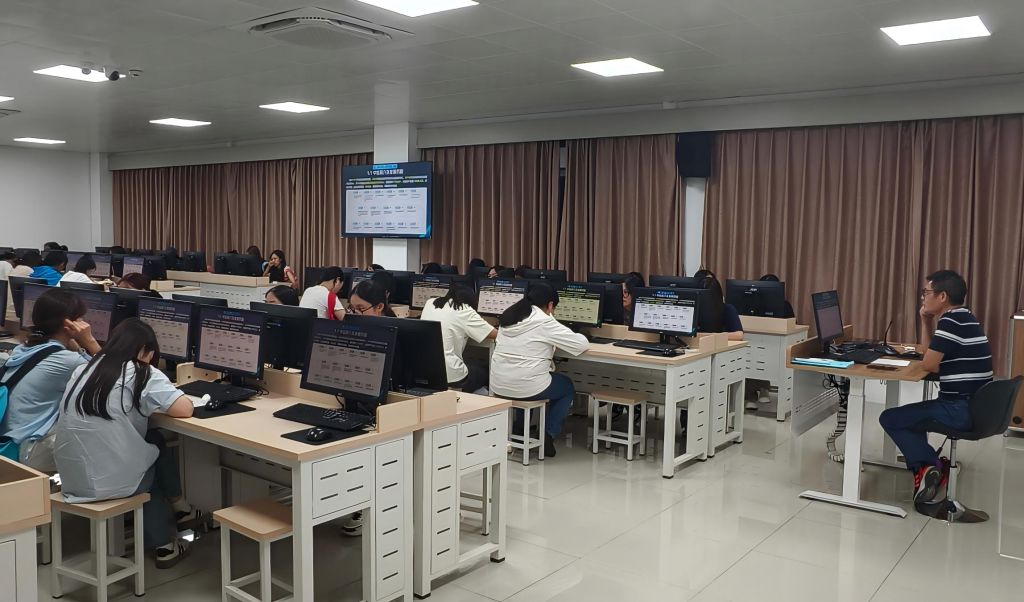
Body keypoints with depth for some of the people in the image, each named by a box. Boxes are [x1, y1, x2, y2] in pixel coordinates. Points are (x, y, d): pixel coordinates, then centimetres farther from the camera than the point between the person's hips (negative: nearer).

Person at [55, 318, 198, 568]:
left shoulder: (84, 370, 11)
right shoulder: (142, 374, -8)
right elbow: (185, 409, -14)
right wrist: (154, 403, 6)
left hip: (71, 479, 6)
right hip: (109, 480, -6)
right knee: (159, 447, 22)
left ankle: (162, 542, 35)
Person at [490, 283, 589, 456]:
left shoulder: (508, 316, 8)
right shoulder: (545, 322, -12)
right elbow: (581, 344, -8)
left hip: (498, 386, 6)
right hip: (525, 387, -6)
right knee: (568, 386, 21)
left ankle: (519, 428, 34)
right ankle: (548, 435, 12)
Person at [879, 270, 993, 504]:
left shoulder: (950, 321, -17)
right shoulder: (963, 318, 14)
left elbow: (929, 364, -19)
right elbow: (933, 354, 23)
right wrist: (926, 320, 13)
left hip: (960, 409, -10)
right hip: (975, 406, 10)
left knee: (889, 419, -2)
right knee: (908, 416, 27)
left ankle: (927, 465, -11)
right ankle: (933, 465, 10)